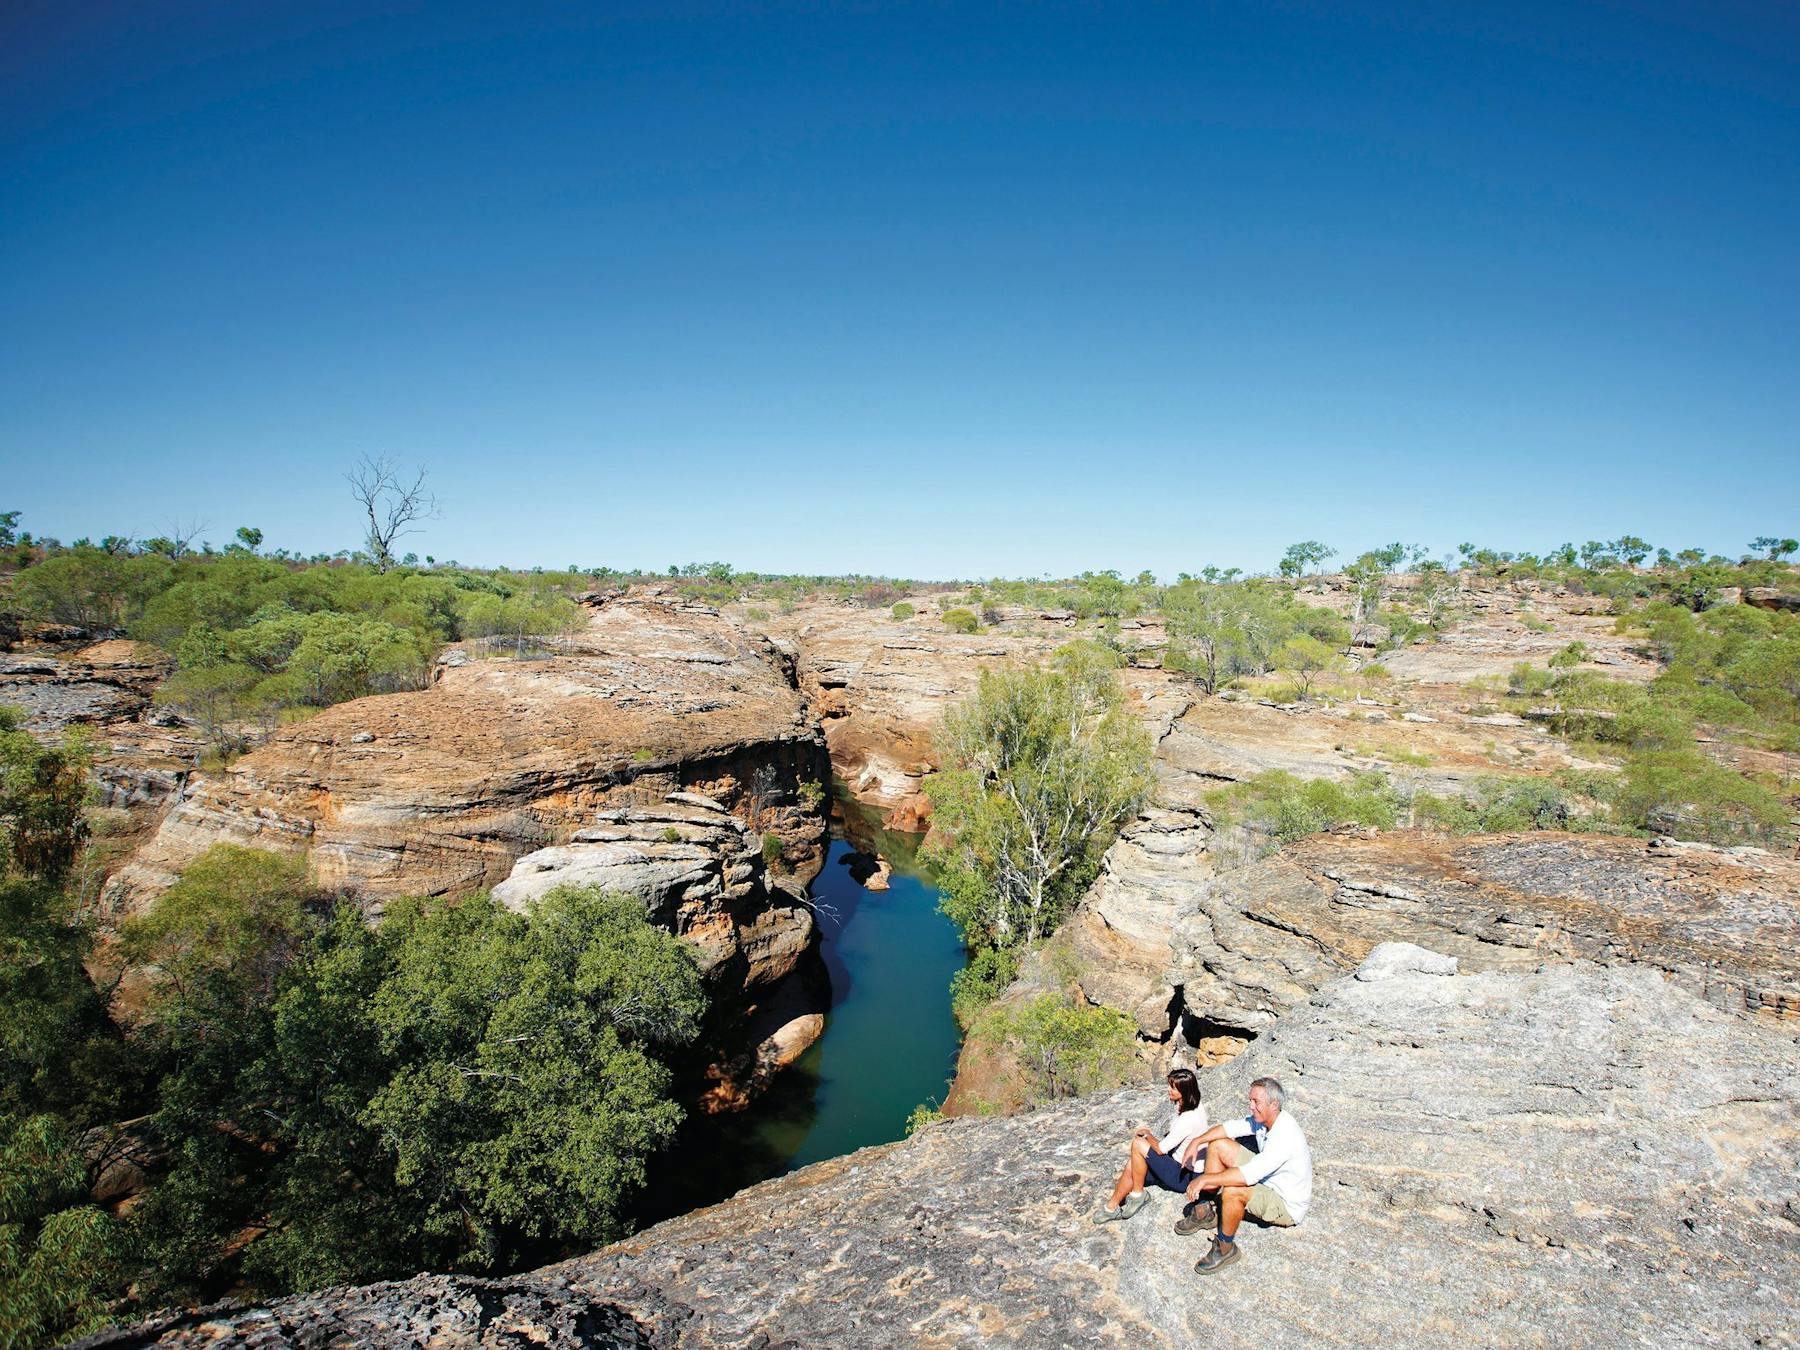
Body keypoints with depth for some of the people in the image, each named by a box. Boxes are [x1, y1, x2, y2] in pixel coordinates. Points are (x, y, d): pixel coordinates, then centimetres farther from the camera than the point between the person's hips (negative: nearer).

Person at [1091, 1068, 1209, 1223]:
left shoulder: (1189, 1119, -28)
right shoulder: (1189, 1106, 0)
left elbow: (1161, 1149, -22)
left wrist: (1147, 1134, -4)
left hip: (1184, 1176, -9)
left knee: (1138, 1143, -19)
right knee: (1132, 1164, -5)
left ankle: (1137, 1194, -2)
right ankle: (1112, 1207, 3)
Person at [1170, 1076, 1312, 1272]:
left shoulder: (1285, 1136, -34)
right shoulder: (1262, 1118, -8)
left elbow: (1250, 1175, -40)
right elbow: (1230, 1127, 1)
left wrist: (1205, 1179, -36)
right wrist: (1197, 1142, -13)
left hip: (1287, 1206, -9)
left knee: (1232, 1191, -35)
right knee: (1218, 1145, 1)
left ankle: (1226, 1248, -10)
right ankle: (1205, 1212, 9)